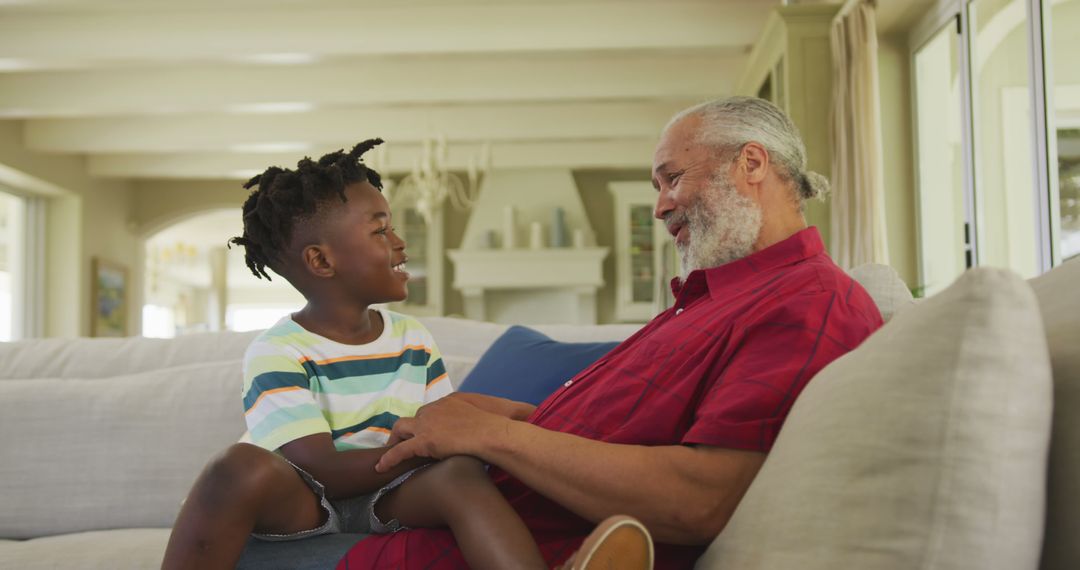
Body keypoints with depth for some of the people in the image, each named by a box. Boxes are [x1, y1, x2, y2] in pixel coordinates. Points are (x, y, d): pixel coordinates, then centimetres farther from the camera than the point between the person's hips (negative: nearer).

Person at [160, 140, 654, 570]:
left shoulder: (414, 340, 9)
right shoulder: (277, 355, -10)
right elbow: (324, 472, -20)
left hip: (390, 498, 4)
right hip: (302, 504, -3)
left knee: (462, 471, -30)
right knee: (243, 465, -37)